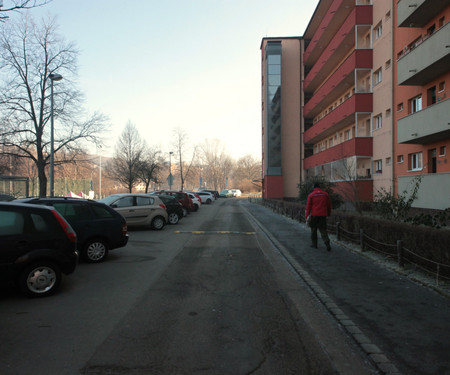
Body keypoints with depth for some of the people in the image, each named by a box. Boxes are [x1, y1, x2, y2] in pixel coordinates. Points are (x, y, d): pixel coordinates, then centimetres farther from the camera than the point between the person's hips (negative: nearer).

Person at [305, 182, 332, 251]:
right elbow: (329, 205, 10)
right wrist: (329, 214, 20)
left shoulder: (311, 195, -2)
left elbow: (308, 206, -5)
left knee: (313, 229, 12)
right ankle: (327, 242, -15)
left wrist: (307, 216, -3)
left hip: (314, 215, -2)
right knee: (323, 230, 4)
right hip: (323, 215, 2)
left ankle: (314, 244, 18)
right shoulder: (325, 194, 5)